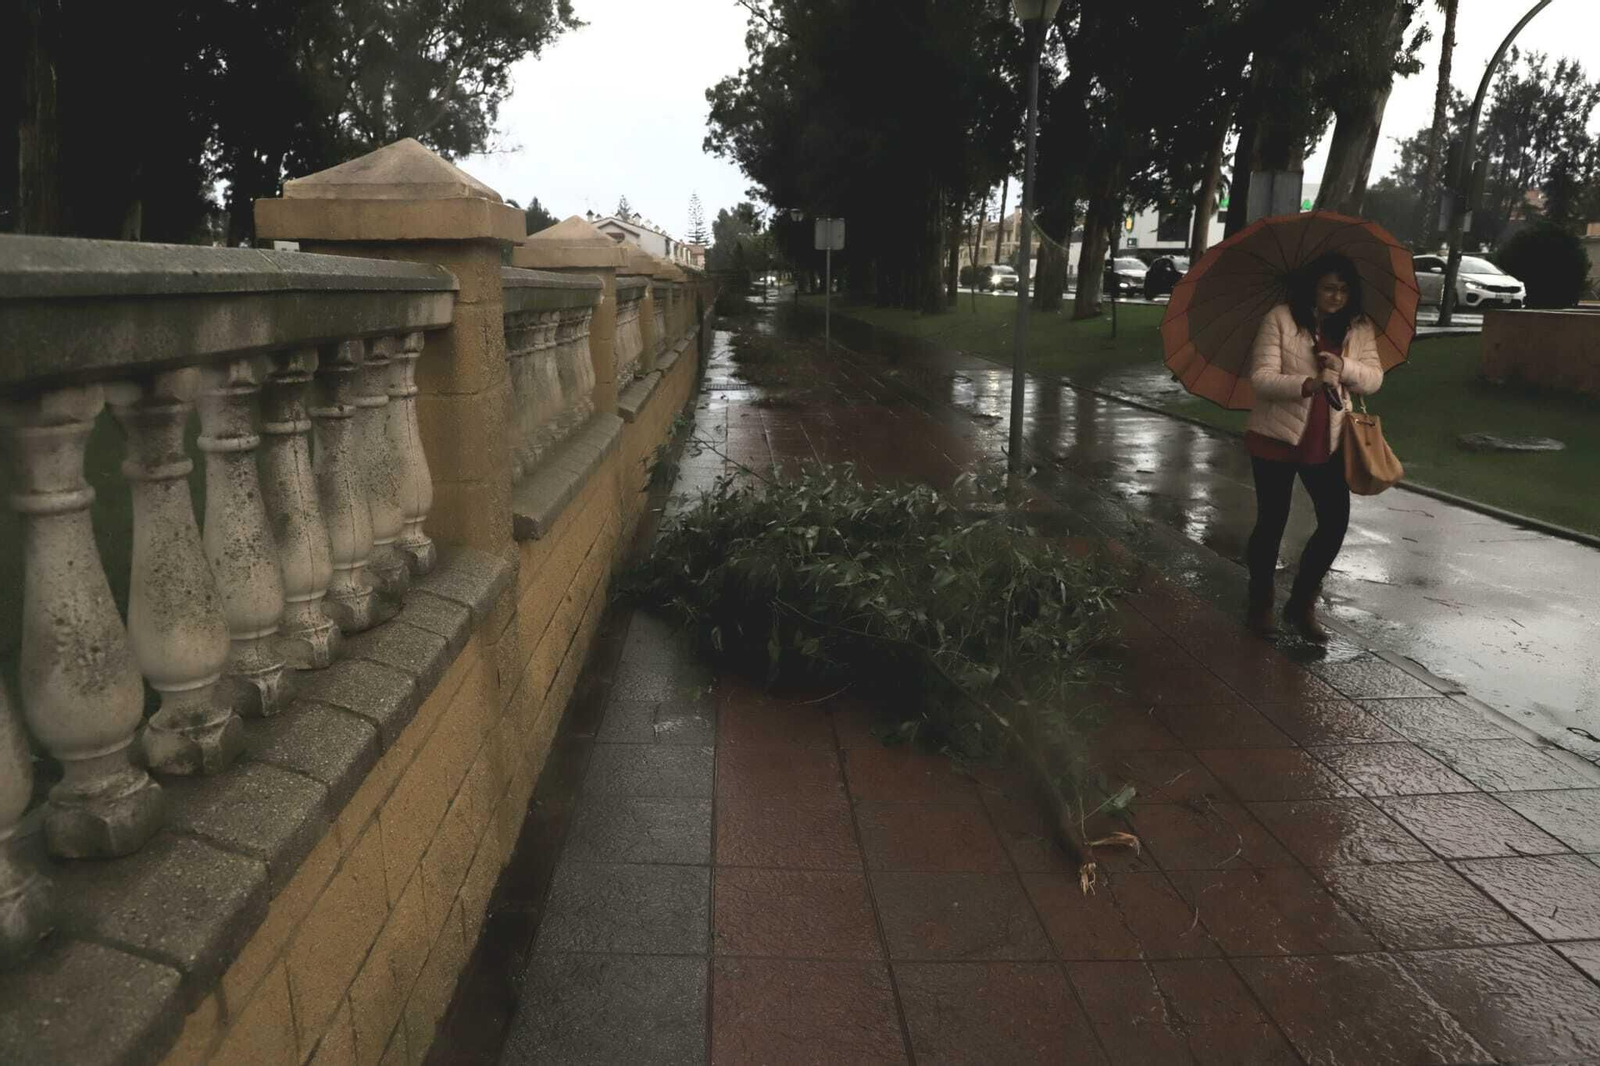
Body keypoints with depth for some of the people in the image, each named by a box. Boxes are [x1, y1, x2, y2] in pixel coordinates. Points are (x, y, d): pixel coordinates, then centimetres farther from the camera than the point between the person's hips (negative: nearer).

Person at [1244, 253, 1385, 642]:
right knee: (1271, 522, 5)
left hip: (1328, 442, 4)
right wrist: (1305, 385, -34)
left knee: (1335, 522, -2)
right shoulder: (1279, 320, -9)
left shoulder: (1360, 328, 4)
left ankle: (1302, 603, 17)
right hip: (1276, 437, -4)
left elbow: (1374, 380, -2)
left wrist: (1344, 367, -23)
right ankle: (1260, 602, 25)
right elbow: (1261, 377, -16)